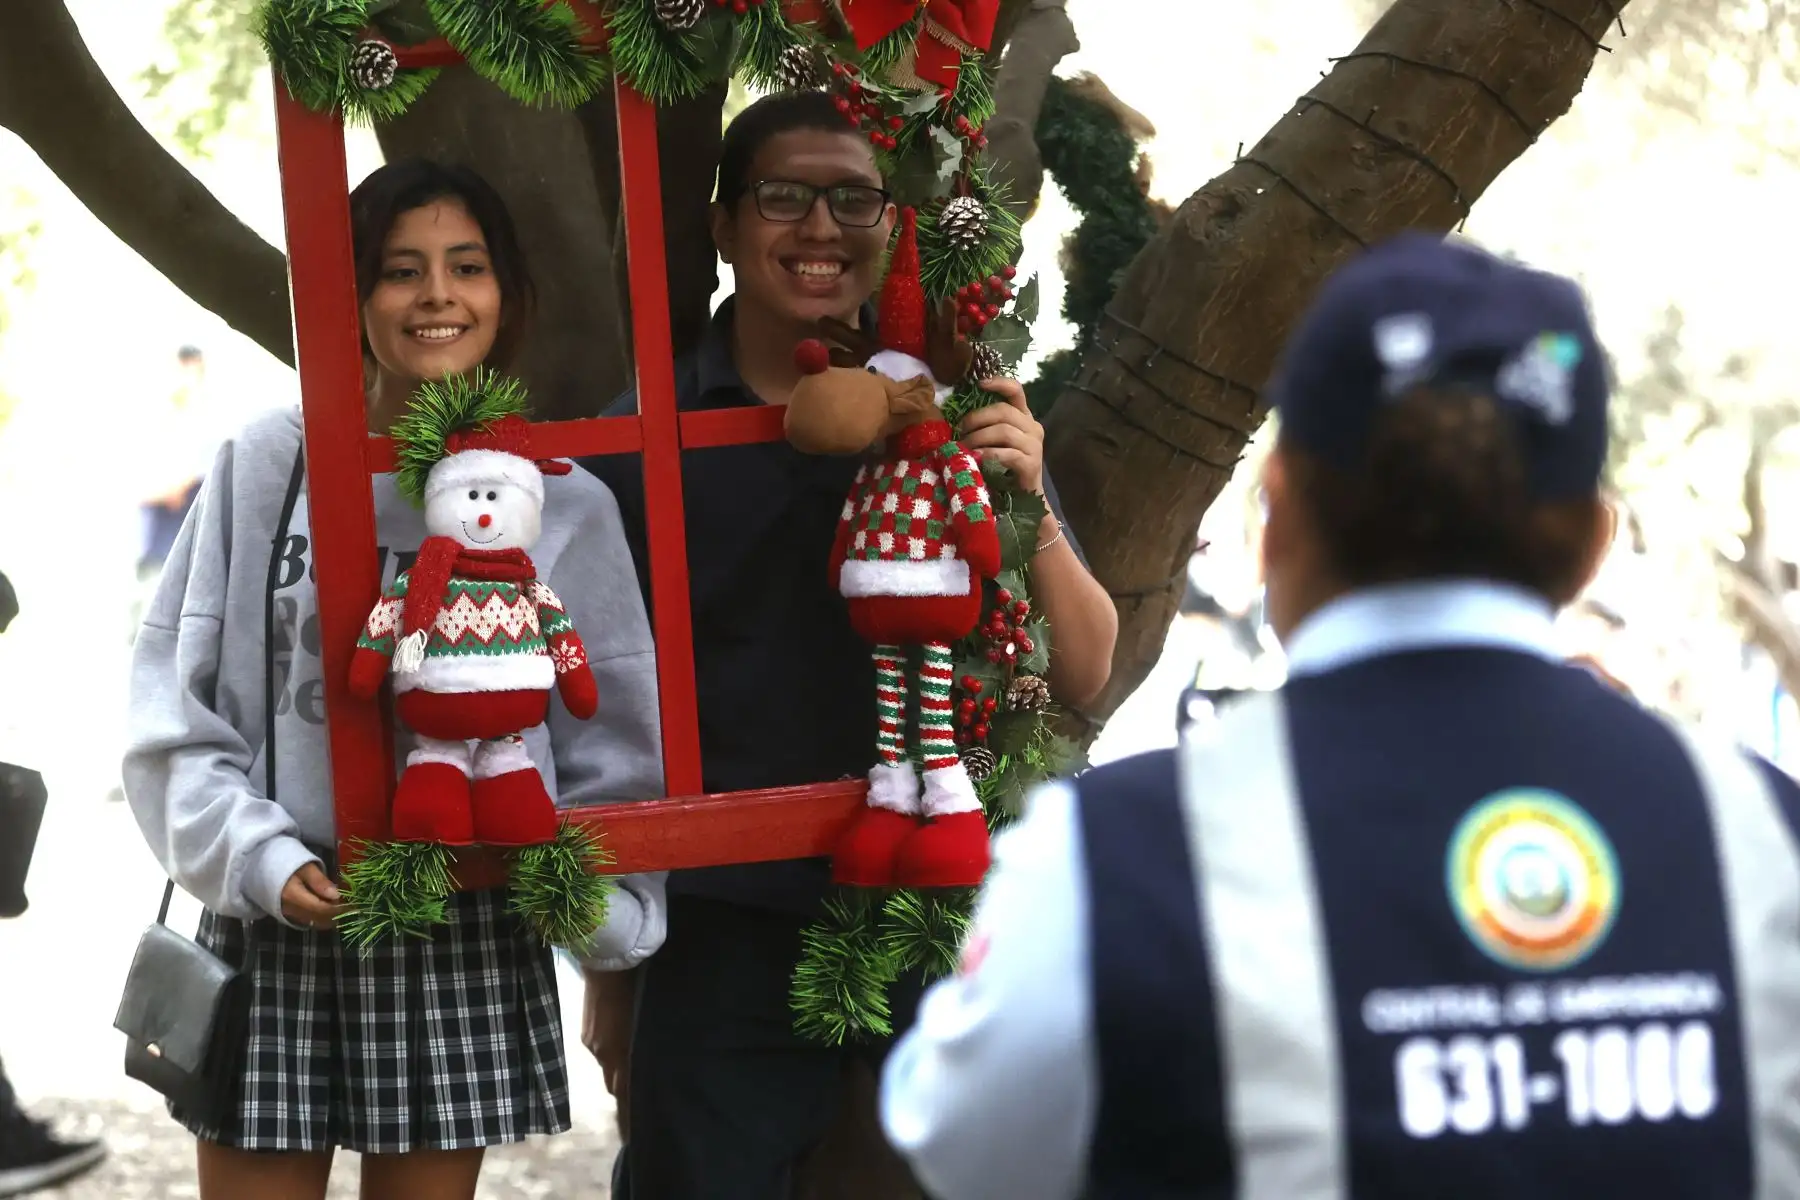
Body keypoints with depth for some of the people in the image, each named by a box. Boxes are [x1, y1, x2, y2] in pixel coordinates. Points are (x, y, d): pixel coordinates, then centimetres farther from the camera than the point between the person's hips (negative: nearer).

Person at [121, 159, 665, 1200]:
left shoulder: (565, 503, 4)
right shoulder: (268, 468, 1)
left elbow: (612, 754, 9)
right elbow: (175, 708, 2)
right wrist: (260, 860, -11)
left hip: (468, 946, 1)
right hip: (278, 924, -1)